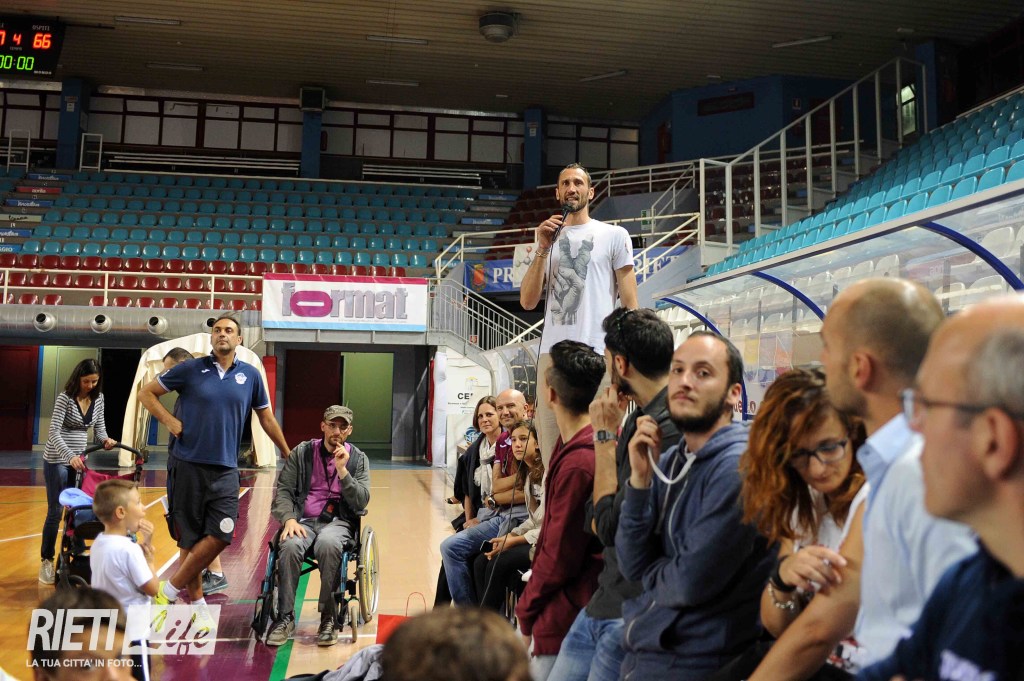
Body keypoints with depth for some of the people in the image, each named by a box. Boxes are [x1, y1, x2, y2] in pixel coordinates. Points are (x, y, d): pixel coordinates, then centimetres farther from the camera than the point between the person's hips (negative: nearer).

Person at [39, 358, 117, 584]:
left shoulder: (98, 398, 0)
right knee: (55, 512, -2)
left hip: (79, 459, 5)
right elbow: (54, 432, -21)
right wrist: (69, 456, -34)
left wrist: (105, 439, -17)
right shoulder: (65, 398, -16)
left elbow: (99, 427, 6)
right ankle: (46, 562, 9)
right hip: (57, 460, -5)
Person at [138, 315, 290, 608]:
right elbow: (146, 392, 8)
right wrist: (168, 420, -6)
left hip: (225, 470, 2)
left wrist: (289, 455, 18)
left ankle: (170, 590, 9)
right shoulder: (190, 369, 0)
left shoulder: (251, 375, 5)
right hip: (188, 466, -2)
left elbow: (267, 419, 15)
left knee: (220, 535, -7)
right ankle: (197, 601, 18)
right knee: (190, 539, 4)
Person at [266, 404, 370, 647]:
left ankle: (328, 618, -22)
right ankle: (286, 618, -19)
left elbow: (361, 502, -2)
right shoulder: (302, 453, 8)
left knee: (328, 543, -36)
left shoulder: (358, 458, 7)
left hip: (339, 521, -1)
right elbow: (283, 491, 4)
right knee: (290, 545, -33)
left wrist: (342, 470, -14)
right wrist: (289, 519, -15)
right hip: (303, 519, 1)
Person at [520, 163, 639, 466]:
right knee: (551, 449, 7)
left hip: (598, 353, -4)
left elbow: (629, 303, 3)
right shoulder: (548, 238, 18)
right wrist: (543, 249, 0)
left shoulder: (614, 235, 8)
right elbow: (527, 302, 9)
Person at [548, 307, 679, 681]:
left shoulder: (670, 428, -23)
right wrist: (609, 431, 4)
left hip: (634, 612, -9)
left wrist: (606, 435, -10)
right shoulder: (641, 418, 7)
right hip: (604, 600, 9)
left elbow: (609, 526, -17)